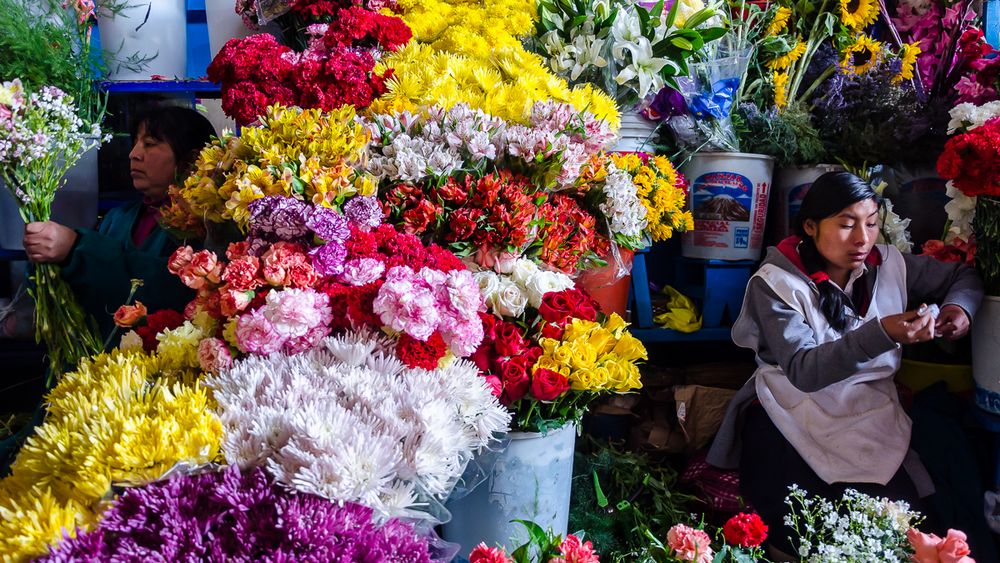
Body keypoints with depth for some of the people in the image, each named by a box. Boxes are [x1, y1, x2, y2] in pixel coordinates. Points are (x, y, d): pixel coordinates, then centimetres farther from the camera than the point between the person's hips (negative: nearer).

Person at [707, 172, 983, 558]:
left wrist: (959, 307, -5)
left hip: (871, 413, 4)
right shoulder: (776, 283, -10)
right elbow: (804, 371, -21)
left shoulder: (889, 264, 4)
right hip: (793, 418, -4)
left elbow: (963, 276, 19)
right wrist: (881, 335, -32)